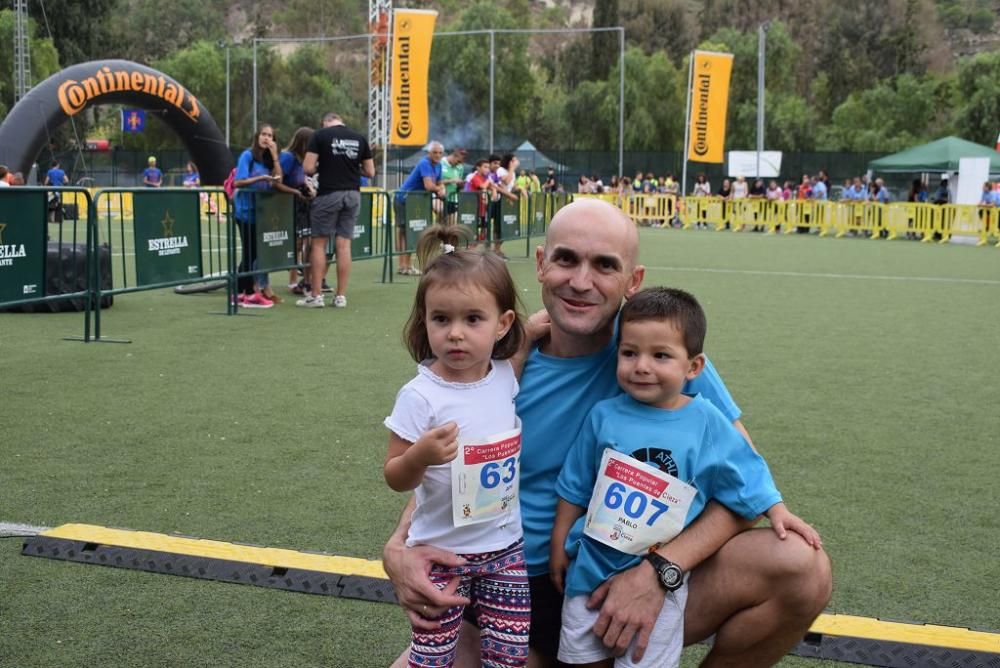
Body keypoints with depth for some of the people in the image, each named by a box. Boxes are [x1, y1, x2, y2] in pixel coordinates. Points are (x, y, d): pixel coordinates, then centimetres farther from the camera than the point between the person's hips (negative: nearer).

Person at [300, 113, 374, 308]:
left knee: (318, 243, 5)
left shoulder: (320, 135, -2)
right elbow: (370, 172, 10)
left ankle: (316, 295, 6)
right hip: (353, 194, 3)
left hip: (328, 194, -3)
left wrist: (321, 167, 12)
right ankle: (341, 296, 7)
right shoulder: (360, 138, 8)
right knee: (344, 244, 5)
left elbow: (308, 168, -8)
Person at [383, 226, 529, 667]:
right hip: (442, 552, -3)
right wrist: (419, 455, -33)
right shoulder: (421, 395, -18)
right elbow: (395, 478, -10)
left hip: (506, 547, 4)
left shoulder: (508, 378, -5)